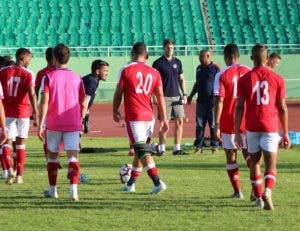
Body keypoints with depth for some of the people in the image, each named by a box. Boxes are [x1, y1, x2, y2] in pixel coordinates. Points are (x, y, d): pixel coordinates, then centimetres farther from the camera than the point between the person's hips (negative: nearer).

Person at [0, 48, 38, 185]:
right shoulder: (28, 74, -7)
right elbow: (32, 94, -16)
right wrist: (35, 113, -17)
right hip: (23, 112, -1)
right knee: (21, 143, 11)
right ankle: (19, 175, 12)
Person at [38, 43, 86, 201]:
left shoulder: (49, 77, -3)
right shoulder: (76, 78, 5)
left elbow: (44, 102, -11)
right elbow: (83, 105, 8)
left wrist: (40, 125, -11)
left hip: (53, 124, -1)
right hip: (73, 124, 1)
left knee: (52, 155, 15)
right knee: (73, 156, -5)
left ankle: (53, 190, 24)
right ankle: (73, 190, -22)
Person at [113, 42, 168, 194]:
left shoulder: (126, 70, -5)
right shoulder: (154, 73, 6)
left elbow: (118, 94, 0)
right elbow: (160, 97, 6)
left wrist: (115, 111, 15)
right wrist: (164, 119, 11)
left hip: (133, 117, -5)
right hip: (148, 116, 5)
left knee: (141, 150, -8)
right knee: (139, 149, 16)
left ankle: (157, 182, -20)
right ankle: (131, 184, 25)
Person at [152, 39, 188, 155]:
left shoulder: (177, 62, 12)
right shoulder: (158, 63, -3)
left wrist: (184, 94, 8)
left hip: (177, 97, 5)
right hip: (164, 97, -5)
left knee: (179, 122, 2)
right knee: (164, 123, -3)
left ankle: (177, 148, 7)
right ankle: (162, 149, 3)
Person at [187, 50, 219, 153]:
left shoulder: (215, 68, -5)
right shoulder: (199, 68, 14)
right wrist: (191, 96, 22)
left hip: (212, 101, -5)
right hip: (201, 101, 5)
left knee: (213, 125, 1)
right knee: (199, 125, 4)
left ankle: (214, 145, 9)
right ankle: (199, 146, 7)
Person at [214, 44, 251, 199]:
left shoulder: (222, 76, -8)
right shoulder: (249, 73, 2)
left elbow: (219, 101, -14)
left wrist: (216, 126, -11)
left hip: (228, 122, -3)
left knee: (231, 156, 8)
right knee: (248, 153, 13)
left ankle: (237, 191, 8)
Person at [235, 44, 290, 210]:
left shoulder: (244, 79, 1)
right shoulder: (277, 79, 1)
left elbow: (239, 107, -2)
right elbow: (282, 108, 3)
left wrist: (237, 132, 2)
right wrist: (286, 134, 10)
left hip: (252, 126, 1)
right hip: (270, 127, -1)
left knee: (254, 161, 15)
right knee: (271, 164, 0)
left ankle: (258, 198, 18)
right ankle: (267, 192, -25)